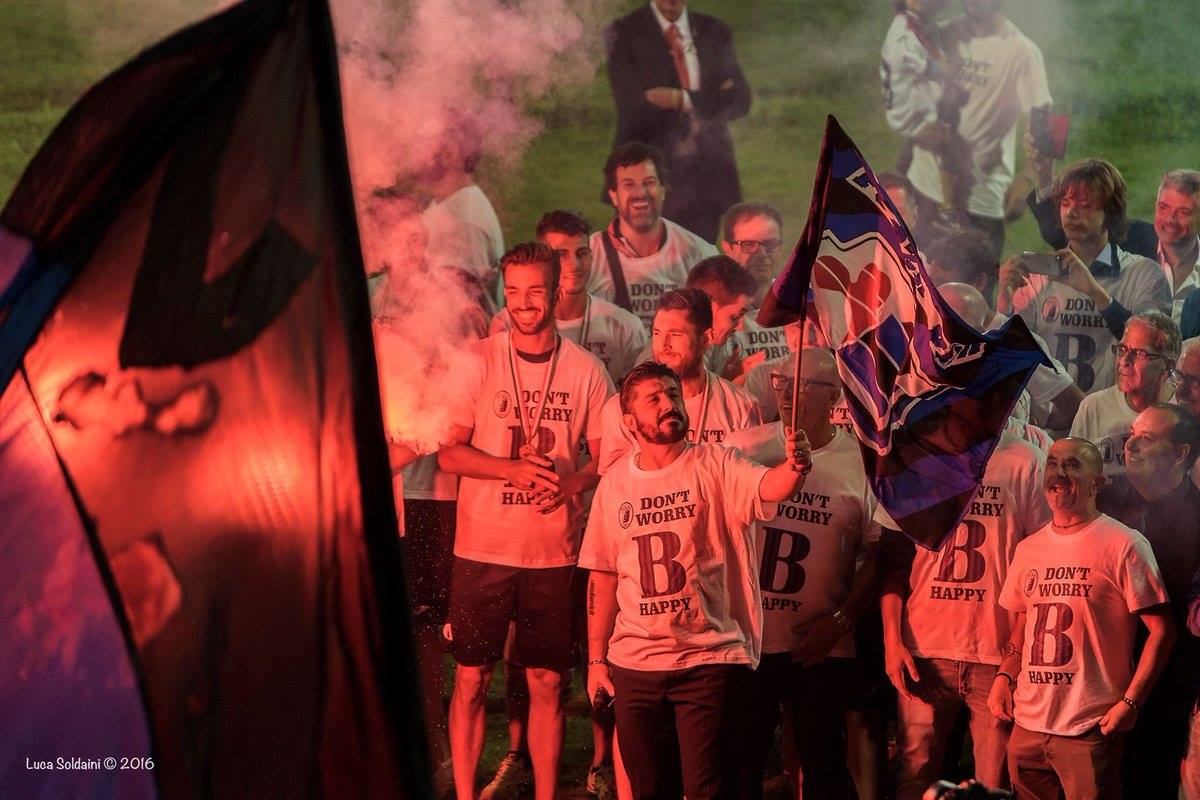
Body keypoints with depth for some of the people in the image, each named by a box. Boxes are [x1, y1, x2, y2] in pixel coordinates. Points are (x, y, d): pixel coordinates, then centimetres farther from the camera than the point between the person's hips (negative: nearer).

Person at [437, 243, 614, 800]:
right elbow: (449, 454, -2)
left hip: (554, 552, 1)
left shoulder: (586, 370, 2)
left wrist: (569, 486, -14)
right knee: (471, 679, 2)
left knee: (547, 683, 4)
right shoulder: (477, 363, 0)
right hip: (482, 547, -1)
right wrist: (514, 470, -18)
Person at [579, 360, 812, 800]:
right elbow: (603, 575, 11)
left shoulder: (714, 466, -5)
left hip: (712, 660, -4)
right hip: (634, 665, 4)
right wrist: (596, 658, 10)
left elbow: (767, 487, -26)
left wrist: (794, 467, -49)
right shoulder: (615, 483, 6)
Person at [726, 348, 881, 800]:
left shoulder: (861, 461, -2)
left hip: (821, 648, -1)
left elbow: (879, 555, -1)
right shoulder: (743, 448, 2)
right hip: (745, 639, 1)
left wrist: (840, 620, -9)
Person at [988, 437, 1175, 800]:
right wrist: (1004, 677, 5)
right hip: (1028, 725, 6)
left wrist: (1130, 703, -14)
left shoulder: (1124, 545, -6)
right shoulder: (1028, 549, 13)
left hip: (1090, 729, -6)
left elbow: (1161, 630, -7)